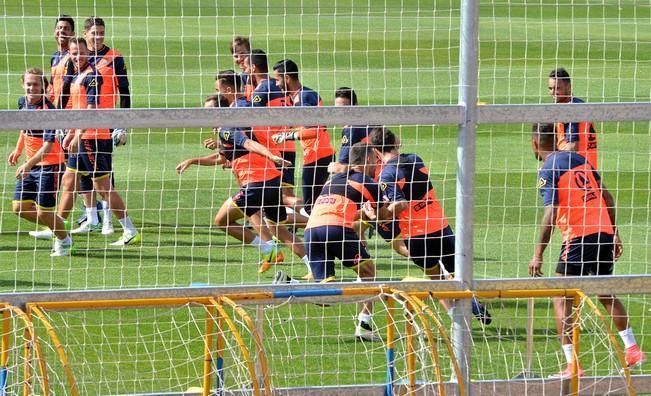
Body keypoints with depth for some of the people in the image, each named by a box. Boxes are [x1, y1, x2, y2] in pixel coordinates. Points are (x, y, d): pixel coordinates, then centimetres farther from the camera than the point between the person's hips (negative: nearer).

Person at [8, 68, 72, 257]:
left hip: (49, 165, -8)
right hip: (30, 165, 8)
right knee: (20, 208, 5)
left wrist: (28, 165, -37)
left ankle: (64, 240, 23)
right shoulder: (23, 102, 1)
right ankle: (57, 226, 25)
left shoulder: (47, 110, -23)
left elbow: (48, 146, -28)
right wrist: (18, 150, 17)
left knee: (44, 212, -5)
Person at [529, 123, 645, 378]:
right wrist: (614, 233, 23)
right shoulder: (578, 159, 14)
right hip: (604, 233, 7)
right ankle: (633, 350, 27)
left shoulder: (548, 171, -7)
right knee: (606, 295, 25)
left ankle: (571, 364, -11)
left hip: (579, 238, -7)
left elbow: (550, 214, -16)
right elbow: (607, 197, 16)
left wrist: (538, 255, -14)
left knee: (561, 299, -1)